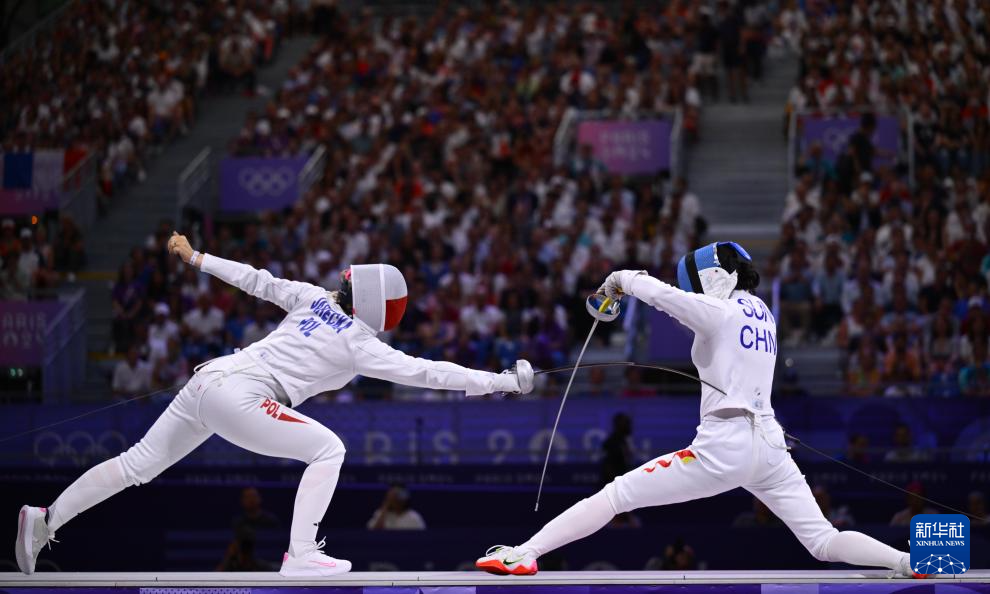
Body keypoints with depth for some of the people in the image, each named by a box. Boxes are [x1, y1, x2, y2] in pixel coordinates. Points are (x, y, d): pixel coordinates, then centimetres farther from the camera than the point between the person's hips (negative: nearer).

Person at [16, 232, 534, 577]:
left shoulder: (316, 298, 12)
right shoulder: (360, 344, -4)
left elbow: (258, 281, 17)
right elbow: (426, 373, -7)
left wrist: (196, 259, 26)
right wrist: (503, 381, -4)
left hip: (207, 380, 8)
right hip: (238, 398, -8)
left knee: (138, 465, 17)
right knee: (328, 449, -4)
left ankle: (47, 519, 18)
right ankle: (300, 557, -9)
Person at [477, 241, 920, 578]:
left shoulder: (719, 312, -5)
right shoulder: (760, 311, 18)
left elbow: (661, 295, -12)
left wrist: (623, 279, 9)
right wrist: (636, 282, 20)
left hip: (723, 448, -7)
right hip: (769, 445, 7)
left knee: (615, 496, 0)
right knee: (825, 545, 7)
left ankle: (525, 555, -7)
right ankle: (914, 561, -15)